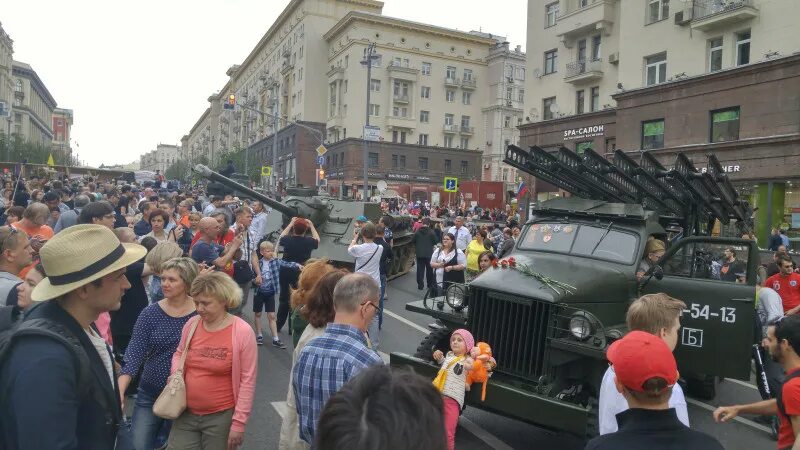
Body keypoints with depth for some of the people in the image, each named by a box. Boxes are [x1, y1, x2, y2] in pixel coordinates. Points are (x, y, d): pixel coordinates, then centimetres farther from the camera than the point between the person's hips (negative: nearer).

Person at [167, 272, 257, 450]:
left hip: (221, 417, -4)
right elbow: (179, 354, 17)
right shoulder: (191, 324, -2)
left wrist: (239, 422, -13)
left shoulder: (242, 331, -16)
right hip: (186, 414, 5)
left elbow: (247, 380, -13)